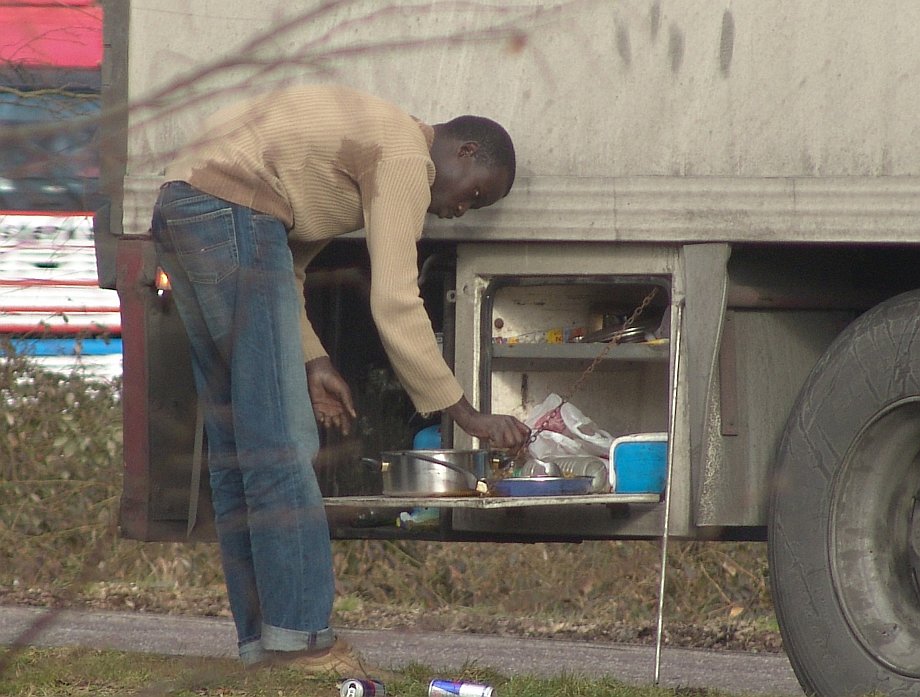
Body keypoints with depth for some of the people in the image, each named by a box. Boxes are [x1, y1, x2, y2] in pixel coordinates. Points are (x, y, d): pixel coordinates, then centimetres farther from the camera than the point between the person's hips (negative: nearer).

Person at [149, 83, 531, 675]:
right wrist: (468, 416, -8)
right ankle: (299, 636, -8)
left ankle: (261, 640, 12)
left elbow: (284, 265, 25)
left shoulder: (360, 145, 24)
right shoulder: (404, 156, -6)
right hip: (232, 211, -11)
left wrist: (311, 360, 16)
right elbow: (395, 305, -12)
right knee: (282, 443, -8)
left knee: (237, 447, 11)